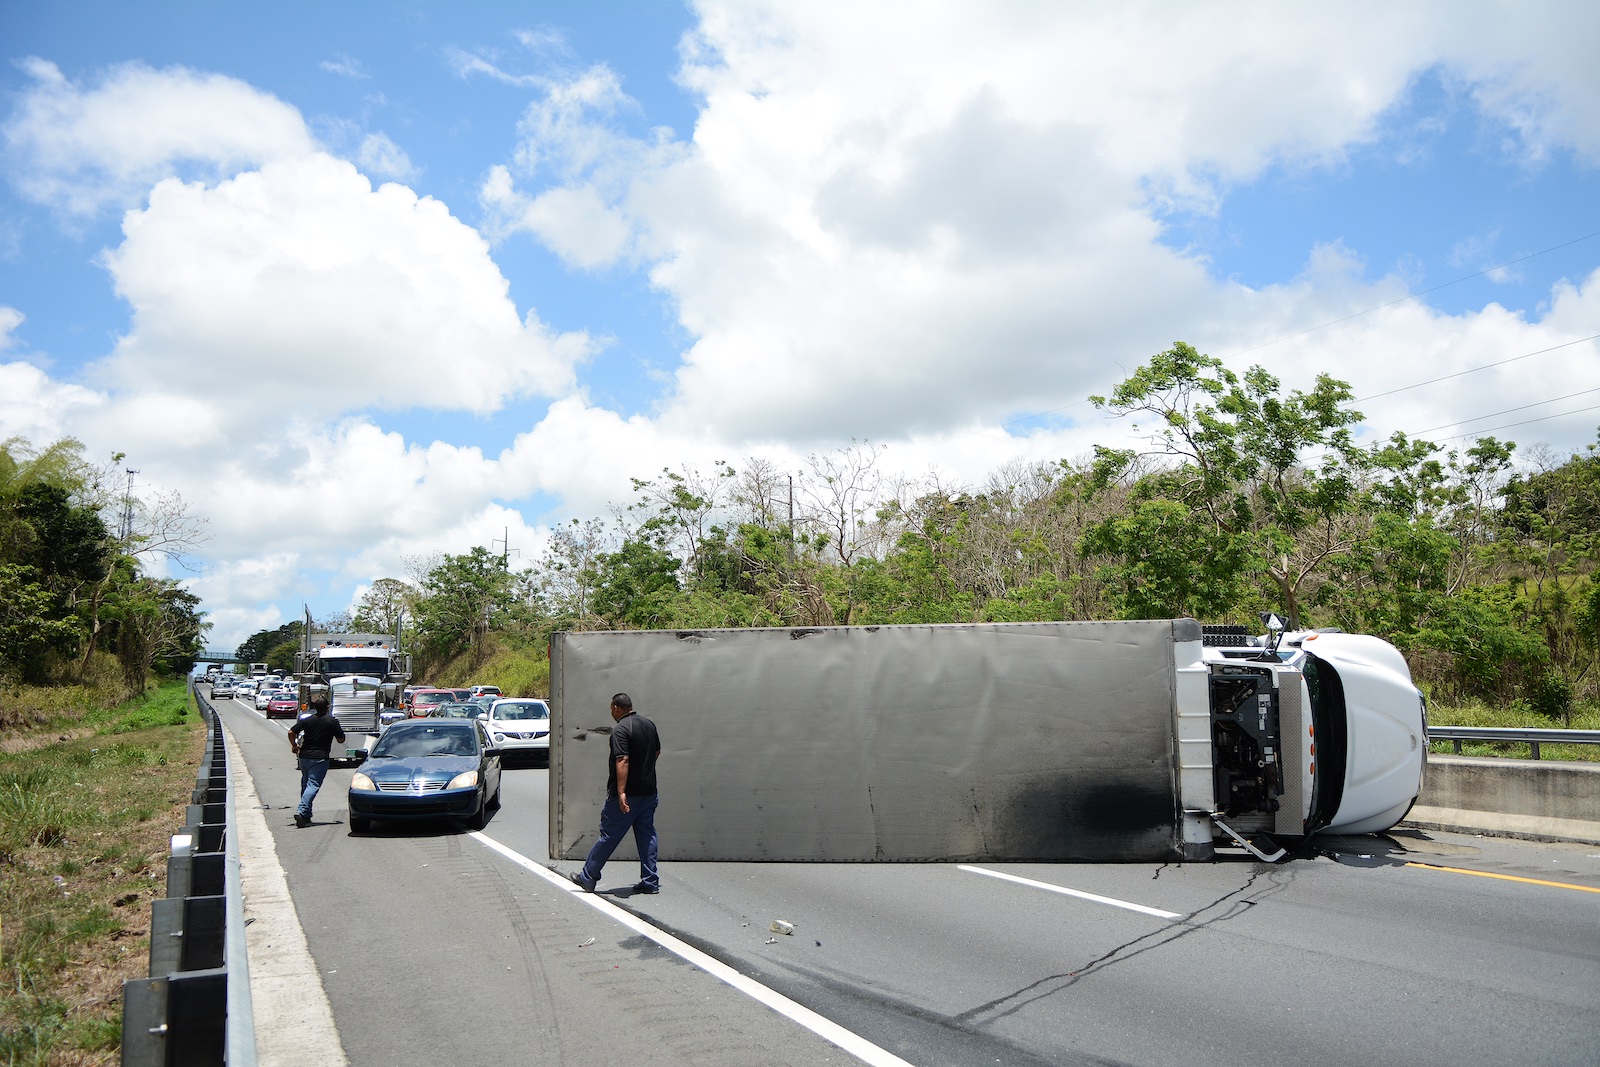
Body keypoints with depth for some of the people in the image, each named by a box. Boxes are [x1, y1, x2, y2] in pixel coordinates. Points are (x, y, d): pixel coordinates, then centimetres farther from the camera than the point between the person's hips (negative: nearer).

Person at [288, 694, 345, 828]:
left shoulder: (307, 720, 3)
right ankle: (301, 811, -25)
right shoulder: (332, 721, -5)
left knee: (305, 784, 17)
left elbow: (291, 732, -1)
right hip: (320, 758, -4)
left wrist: (294, 746, 15)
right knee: (313, 784, -7)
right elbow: (341, 740, -1)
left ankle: (306, 815, 21)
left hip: (304, 756, 4)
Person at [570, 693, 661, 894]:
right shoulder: (649, 724, 9)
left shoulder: (621, 729, -16)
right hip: (649, 792, 7)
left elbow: (623, 761, -25)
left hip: (628, 794, -7)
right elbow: (657, 752, 21)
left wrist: (621, 792, -28)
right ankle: (650, 882, 10)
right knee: (647, 836, 10)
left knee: (609, 836, 2)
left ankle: (588, 878, 13)